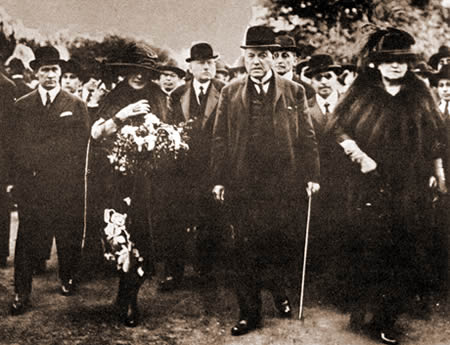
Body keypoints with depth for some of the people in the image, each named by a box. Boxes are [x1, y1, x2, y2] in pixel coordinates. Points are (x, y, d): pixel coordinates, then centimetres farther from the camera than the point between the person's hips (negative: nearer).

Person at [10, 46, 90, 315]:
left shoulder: (77, 105, 7)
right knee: (27, 238, -2)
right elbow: (19, 145, 7)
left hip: (67, 184, 0)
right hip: (31, 184, 1)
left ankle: (69, 279, 29)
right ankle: (22, 294, 4)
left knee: (68, 235, 7)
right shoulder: (22, 105, 11)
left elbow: (80, 144, 1)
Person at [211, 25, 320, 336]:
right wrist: (219, 179, 0)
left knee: (287, 246, 5)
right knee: (246, 253, 5)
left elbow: (307, 138, 6)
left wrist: (312, 175, -2)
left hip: (285, 184, 0)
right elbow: (220, 139, 6)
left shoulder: (294, 92, 7)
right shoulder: (230, 93, 8)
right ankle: (250, 313, 17)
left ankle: (277, 286, 36)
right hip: (243, 185, 0)